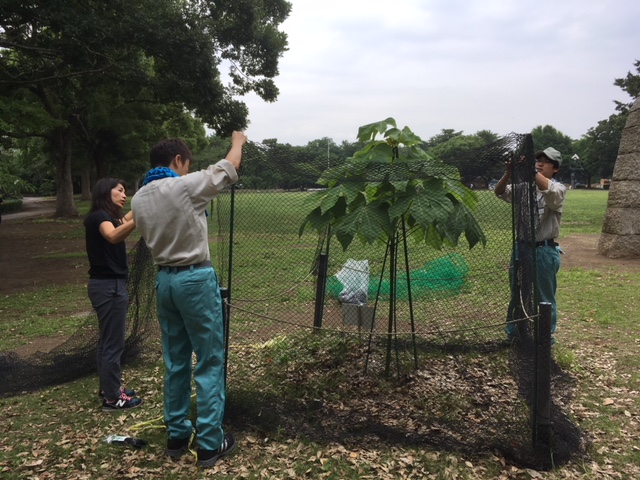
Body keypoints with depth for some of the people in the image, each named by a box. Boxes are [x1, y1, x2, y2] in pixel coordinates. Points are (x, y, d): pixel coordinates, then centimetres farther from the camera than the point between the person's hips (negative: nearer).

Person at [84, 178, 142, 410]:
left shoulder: (108, 216, 12)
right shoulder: (99, 216, -17)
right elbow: (113, 236, -38)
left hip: (109, 284, 10)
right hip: (109, 286, -10)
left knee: (108, 340, 19)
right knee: (113, 342, -1)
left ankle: (109, 387, 33)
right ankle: (112, 398, 10)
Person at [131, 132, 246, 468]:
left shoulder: (139, 199, 6)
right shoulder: (184, 186, -14)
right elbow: (228, 169, -1)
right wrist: (237, 142, 19)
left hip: (164, 279, 7)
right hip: (195, 279, -7)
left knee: (175, 361, 15)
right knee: (209, 362, 2)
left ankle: (176, 436, 26)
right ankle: (210, 443, 10)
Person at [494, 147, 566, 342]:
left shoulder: (559, 188, -5)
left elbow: (549, 191, -29)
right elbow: (500, 192, -5)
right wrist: (509, 172, -21)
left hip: (544, 251, -4)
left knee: (545, 296, 7)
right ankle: (513, 332, 32)